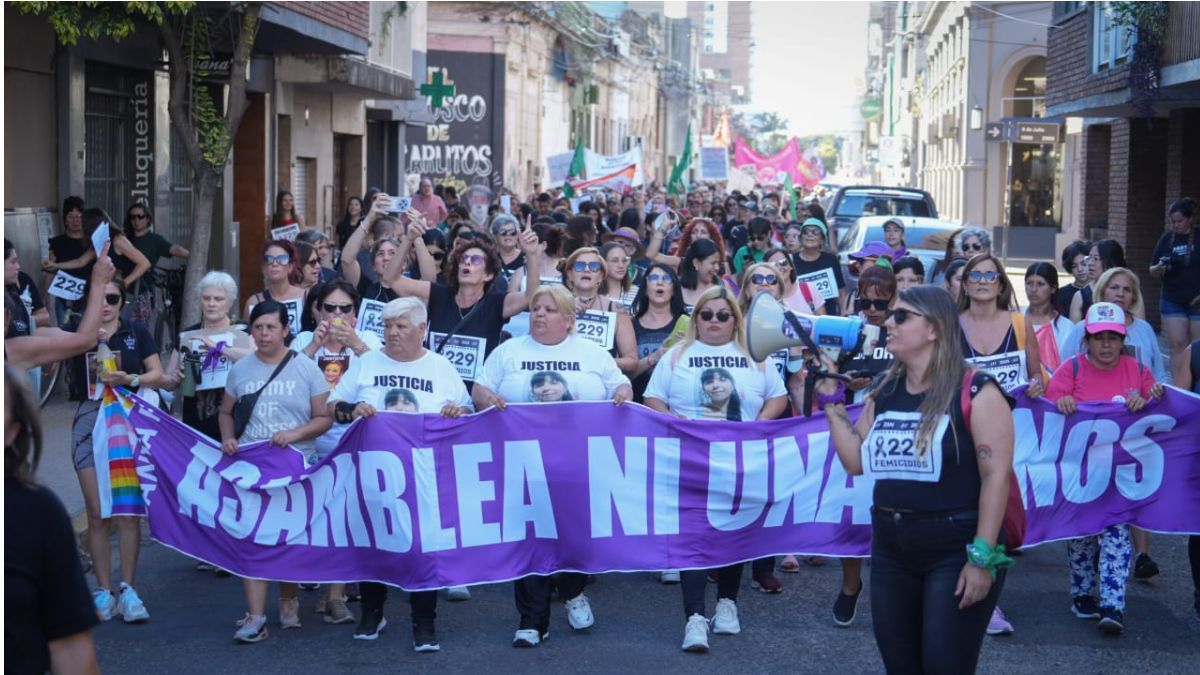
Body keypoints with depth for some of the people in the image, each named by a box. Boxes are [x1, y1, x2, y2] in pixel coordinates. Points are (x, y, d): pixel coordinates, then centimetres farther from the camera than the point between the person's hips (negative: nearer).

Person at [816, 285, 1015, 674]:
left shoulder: (975, 393, -11)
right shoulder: (884, 393, 10)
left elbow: (996, 474, -15)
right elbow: (856, 462, 12)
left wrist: (983, 557, -20)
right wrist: (832, 402, 4)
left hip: (956, 552, -7)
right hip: (891, 551, 7)